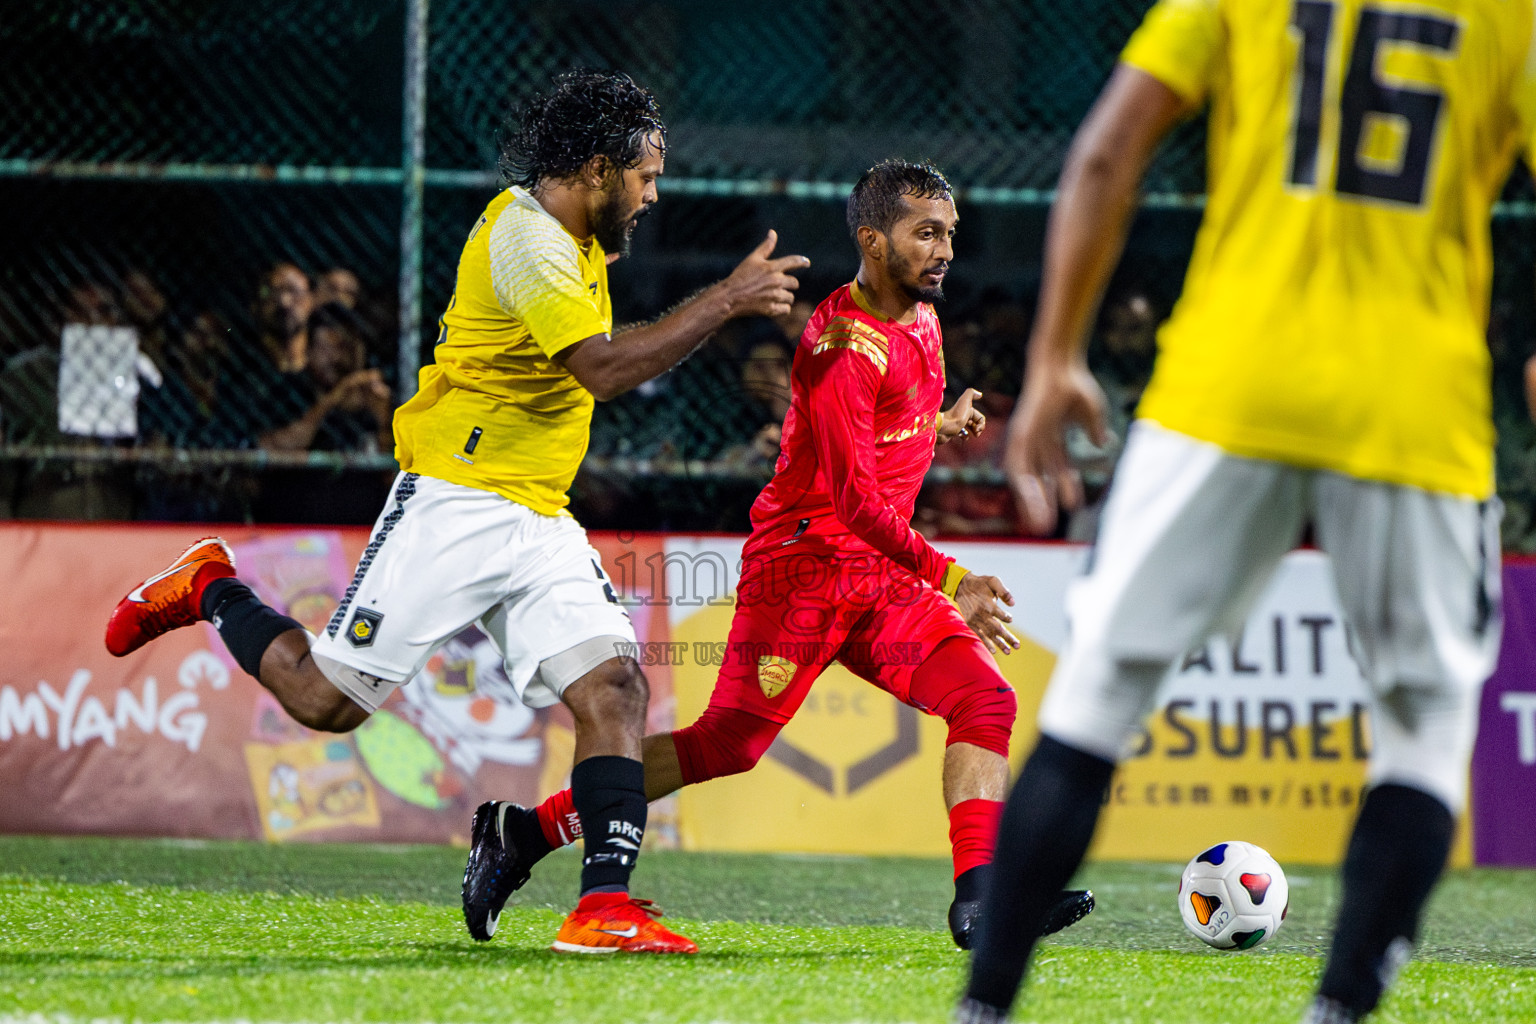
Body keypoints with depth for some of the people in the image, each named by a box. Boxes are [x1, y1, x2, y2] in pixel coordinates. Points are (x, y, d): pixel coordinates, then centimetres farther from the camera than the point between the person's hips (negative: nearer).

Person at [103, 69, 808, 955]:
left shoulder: (578, 239, 14)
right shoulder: (525, 235, -17)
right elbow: (601, 368, -27)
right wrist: (724, 302, -26)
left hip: (541, 519, 9)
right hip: (454, 507, -9)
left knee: (615, 688, -11)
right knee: (326, 698, -6)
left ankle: (606, 906, -16)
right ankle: (210, 592, 22)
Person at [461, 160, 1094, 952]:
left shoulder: (920, 319, 12)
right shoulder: (847, 342, -17)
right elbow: (856, 498, -23)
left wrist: (937, 425, 22)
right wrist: (949, 581, -25)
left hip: (882, 574, 8)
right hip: (803, 565, -8)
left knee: (984, 700, -9)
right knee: (728, 744, -9)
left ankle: (981, 897, -18)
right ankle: (522, 831, 1)